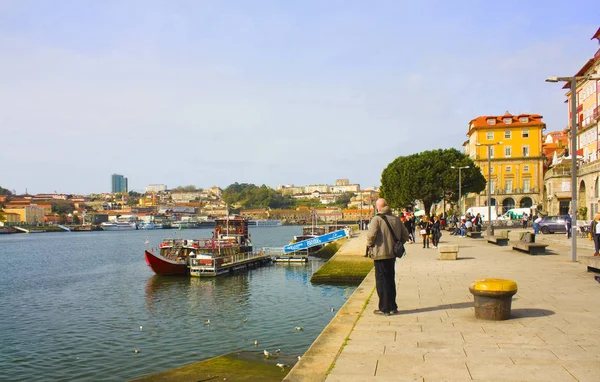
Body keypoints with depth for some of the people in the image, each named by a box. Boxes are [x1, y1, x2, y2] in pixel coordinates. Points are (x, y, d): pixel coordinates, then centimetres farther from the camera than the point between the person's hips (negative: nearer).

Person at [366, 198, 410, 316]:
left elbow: (371, 235, -22)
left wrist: (369, 245, -4)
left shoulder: (376, 219, -12)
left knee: (381, 281, 2)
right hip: (392, 254, 6)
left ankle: (384, 308, 5)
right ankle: (392, 307, 23)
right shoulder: (396, 219, 7)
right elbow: (405, 234, 10)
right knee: (391, 280, 16)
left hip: (380, 254, -6)